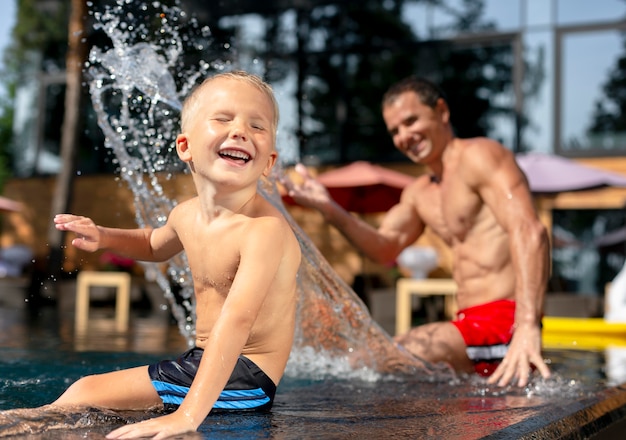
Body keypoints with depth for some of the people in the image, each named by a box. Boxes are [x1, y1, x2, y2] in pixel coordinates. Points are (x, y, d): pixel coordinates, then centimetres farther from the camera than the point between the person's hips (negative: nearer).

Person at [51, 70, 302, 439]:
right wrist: (103, 237, 8)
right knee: (83, 391, 16)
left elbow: (236, 320, -40)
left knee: (83, 396, -10)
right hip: (200, 363, 8)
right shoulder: (188, 214, 1)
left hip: (245, 379, -8)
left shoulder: (265, 229, -26)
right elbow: (154, 244, 27)